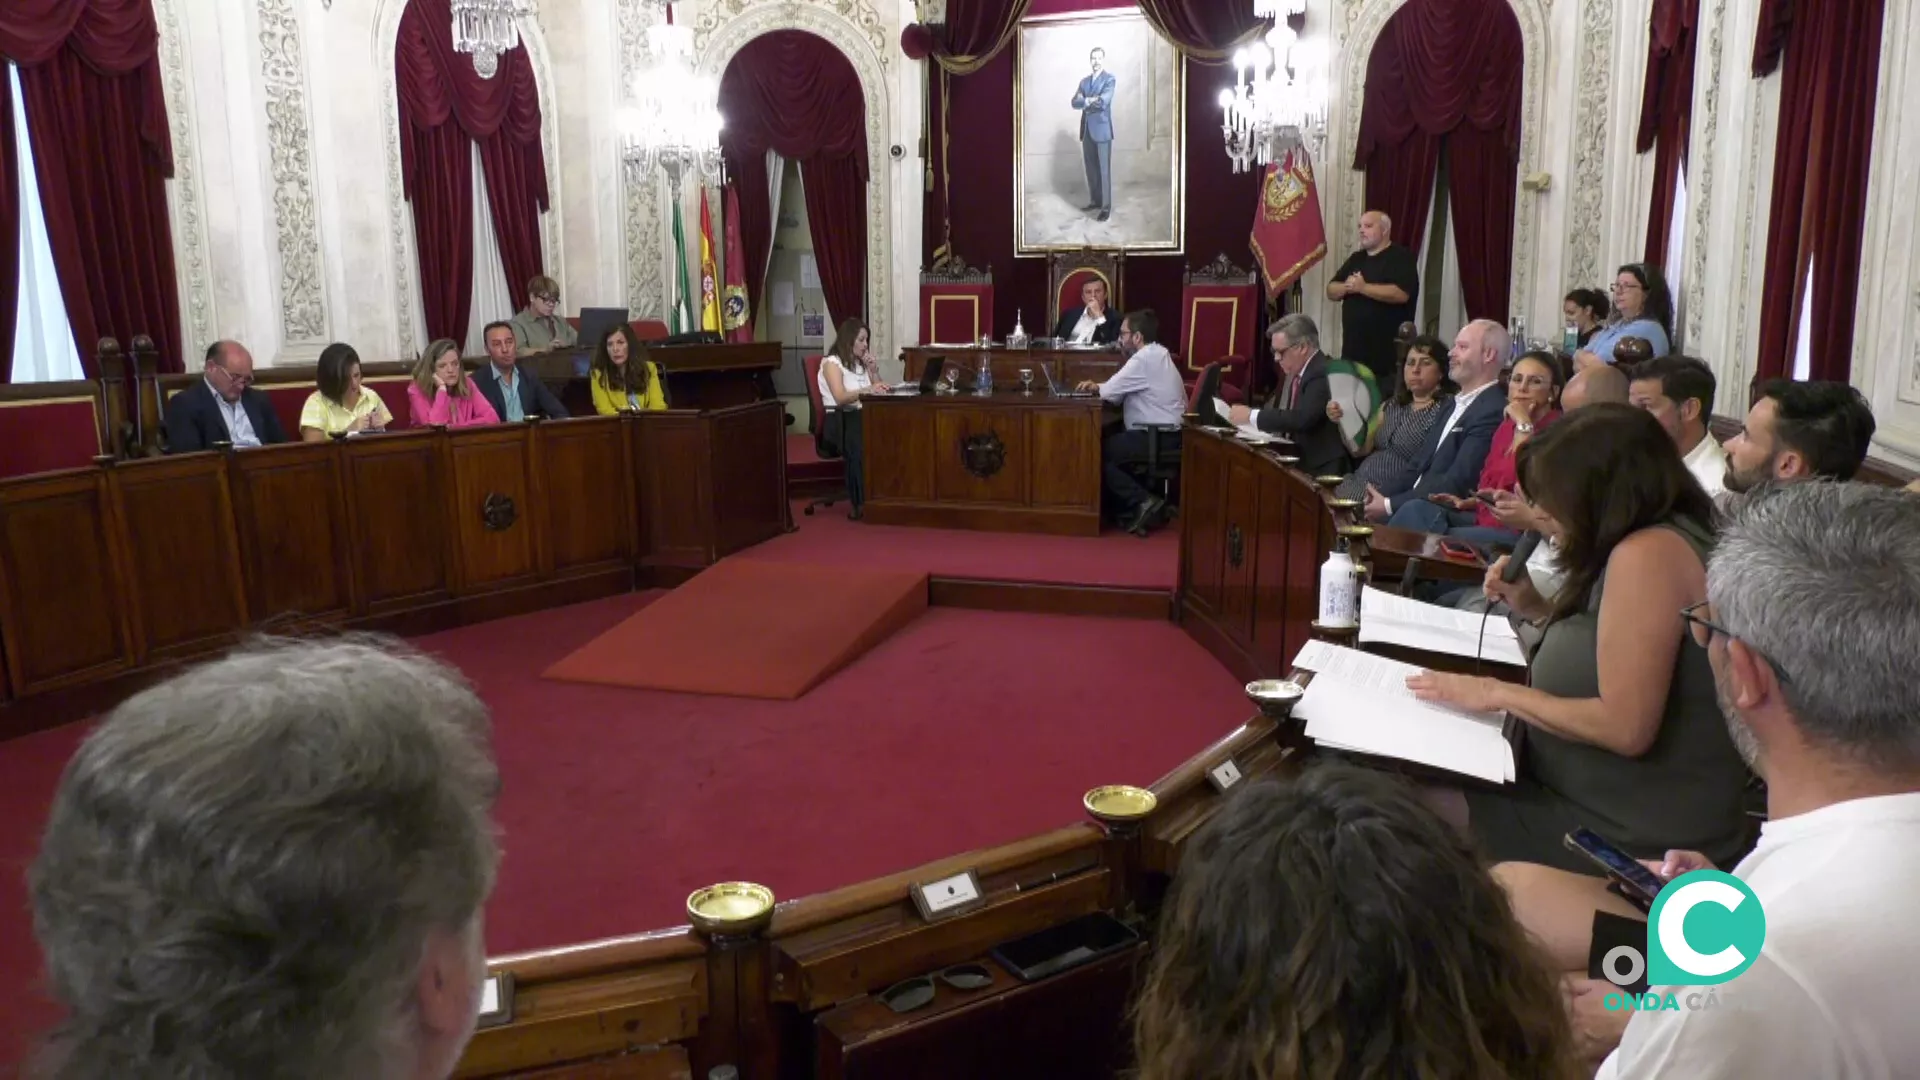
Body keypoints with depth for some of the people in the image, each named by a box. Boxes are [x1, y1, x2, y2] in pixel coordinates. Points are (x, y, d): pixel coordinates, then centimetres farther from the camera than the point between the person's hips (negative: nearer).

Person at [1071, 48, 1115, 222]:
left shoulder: (1109, 78, -3)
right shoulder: (1084, 81, 16)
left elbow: (1103, 101, -16)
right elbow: (1075, 102, 4)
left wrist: (1085, 102, -3)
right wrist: (1089, 100, -13)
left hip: (1102, 129, -6)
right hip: (1087, 130, 6)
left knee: (1104, 169, -6)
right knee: (1091, 168, 11)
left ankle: (1106, 207, -4)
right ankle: (1095, 200, 22)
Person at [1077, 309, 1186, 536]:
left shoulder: (1144, 359, -16)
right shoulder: (1156, 354, 16)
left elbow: (1109, 392, -14)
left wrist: (1096, 388, 7)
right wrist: (1098, 386, 8)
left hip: (1157, 438, -10)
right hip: (1164, 434, 10)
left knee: (1098, 451, -5)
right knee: (1110, 443, 14)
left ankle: (1142, 501, -6)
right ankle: (1130, 509, 9)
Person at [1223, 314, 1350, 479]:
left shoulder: (1323, 373, -17)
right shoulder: (1294, 370, 9)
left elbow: (1302, 418, -28)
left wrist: (1251, 416, -21)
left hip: (1320, 468, -8)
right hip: (1298, 460, 8)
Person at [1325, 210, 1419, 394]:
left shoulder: (1401, 257, -4)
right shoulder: (1356, 258, 18)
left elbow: (1401, 294, -20)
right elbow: (1331, 291, 14)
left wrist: (1363, 287, -18)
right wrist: (1346, 286, -8)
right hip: (1353, 351, 7)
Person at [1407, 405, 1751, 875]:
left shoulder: (1648, 552, -21)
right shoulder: (1655, 543, 10)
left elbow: (1626, 727, -25)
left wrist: (1501, 693, -15)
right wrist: (1538, 610, 6)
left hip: (1631, 837, -9)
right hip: (1605, 803, 9)